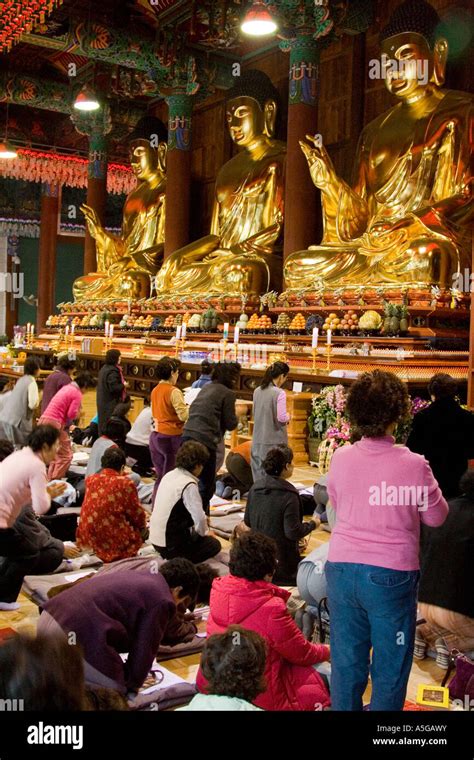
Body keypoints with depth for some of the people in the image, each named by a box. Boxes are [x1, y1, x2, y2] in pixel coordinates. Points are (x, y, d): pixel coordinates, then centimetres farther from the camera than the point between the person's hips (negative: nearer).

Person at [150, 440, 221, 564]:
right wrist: (205, 532, 2)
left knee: (196, 534, 27)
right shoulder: (189, 485, -21)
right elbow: (199, 517, -20)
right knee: (214, 545, 11)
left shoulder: (169, 475, 5)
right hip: (171, 545, -8)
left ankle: (172, 558, 11)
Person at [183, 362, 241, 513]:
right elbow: (230, 424, -3)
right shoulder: (228, 394, -4)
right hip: (204, 441, -8)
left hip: (188, 436, 8)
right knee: (206, 486, 2)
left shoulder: (206, 387, 18)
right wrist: (237, 414, 16)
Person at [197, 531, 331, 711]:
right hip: (256, 698, -7)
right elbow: (303, 654, -7)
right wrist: (328, 651, 10)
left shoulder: (218, 590, -8)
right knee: (321, 680, 13)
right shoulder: (272, 608, -25)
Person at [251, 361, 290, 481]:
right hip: (275, 439, -6)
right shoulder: (279, 393, -15)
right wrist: (288, 417, 3)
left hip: (258, 439, 6)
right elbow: (281, 417, -17)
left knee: (259, 471, 11)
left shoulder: (257, 391, 5)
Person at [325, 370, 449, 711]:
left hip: (342, 568, 3)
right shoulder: (413, 465, -16)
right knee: (390, 666, 14)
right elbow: (436, 516, -2)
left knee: (346, 661, 17)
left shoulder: (341, 458, -5)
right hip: (391, 575, -3)